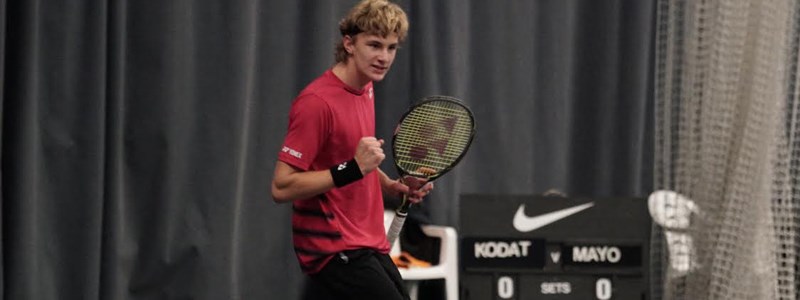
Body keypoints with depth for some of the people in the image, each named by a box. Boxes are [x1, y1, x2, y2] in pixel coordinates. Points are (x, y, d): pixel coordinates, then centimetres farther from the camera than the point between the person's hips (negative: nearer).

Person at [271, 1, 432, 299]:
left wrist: (392, 186, 7)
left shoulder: (366, 90, 11)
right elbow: (281, 187, -21)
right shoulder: (317, 102, -18)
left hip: (369, 245, 9)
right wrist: (352, 169, -27)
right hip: (334, 249, -9)